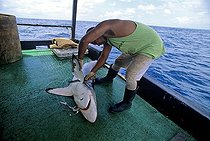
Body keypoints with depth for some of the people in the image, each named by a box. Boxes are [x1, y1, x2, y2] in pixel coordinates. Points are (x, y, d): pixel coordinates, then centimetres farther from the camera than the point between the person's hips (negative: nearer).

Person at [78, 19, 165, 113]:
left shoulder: (105, 26, -25)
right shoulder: (107, 39, 4)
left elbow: (84, 41, -34)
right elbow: (103, 56, 10)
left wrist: (80, 59, -18)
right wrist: (93, 72, 9)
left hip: (151, 46, -9)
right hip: (139, 46, 10)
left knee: (130, 77, -12)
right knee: (118, 62, 19)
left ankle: (127, 103, 12)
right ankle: (108, 79, 46)